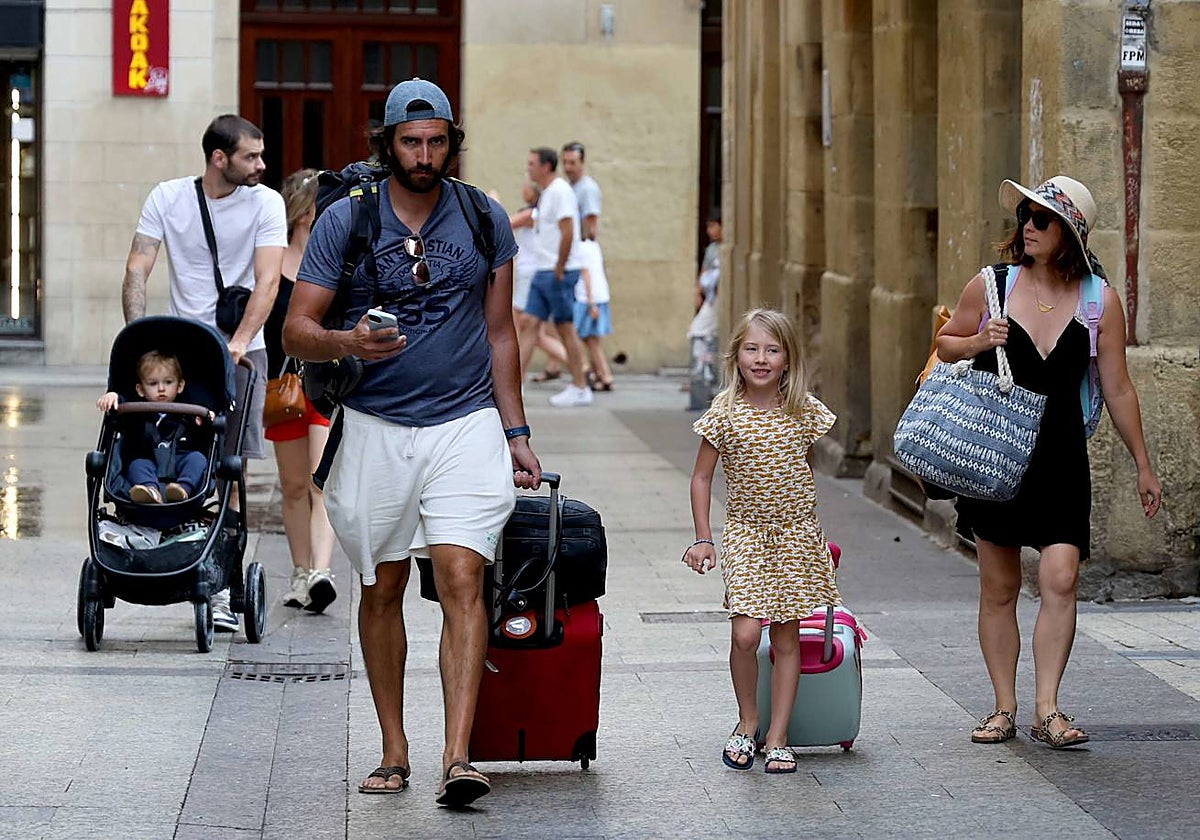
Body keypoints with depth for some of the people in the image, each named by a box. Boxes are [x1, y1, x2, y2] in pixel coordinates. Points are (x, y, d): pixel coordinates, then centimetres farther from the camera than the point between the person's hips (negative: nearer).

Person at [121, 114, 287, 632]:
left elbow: (267, 280, -12)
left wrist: (239, 341, -25)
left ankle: (222, 586, -5)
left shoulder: (265, 203, -3)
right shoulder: (167, 198, 1)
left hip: (239, 353, -1)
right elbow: (137, 269, -3)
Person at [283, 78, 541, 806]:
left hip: (466, 425, 0)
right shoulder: (344, 220, -1)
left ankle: (459, 758, -18)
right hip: (375, 429, 0)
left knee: (462, 581, -12)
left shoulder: (486, 220, 5)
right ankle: (394, 752, 19)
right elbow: (296, 331, -1)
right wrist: (348, 344, -22)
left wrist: (516, 431, 10)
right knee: (382, 588, 8)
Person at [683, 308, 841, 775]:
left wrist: (811, 529, 12)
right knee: (745, 633, -14)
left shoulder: (804, 411, -2)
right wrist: (703, 539, -3)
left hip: (796, 531, 2)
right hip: (745, 531, -1)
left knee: (786, 639, 4)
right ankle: (747, 722, 9)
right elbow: (701, 477, 1)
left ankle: (777, 739, 11)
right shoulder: (725, 413, -7)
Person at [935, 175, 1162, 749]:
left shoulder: (1100, 301, -2)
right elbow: (944, 344, 13)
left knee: (1061, 578, -13)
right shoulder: (991, 286, -1)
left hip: (1060, 457, -1)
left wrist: (1142, 465, 7)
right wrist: (979, 342, -9)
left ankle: (1047, 709, -7)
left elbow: (1117, 390, 4)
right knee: (999, 588, 5)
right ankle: (1004, 709, 14)